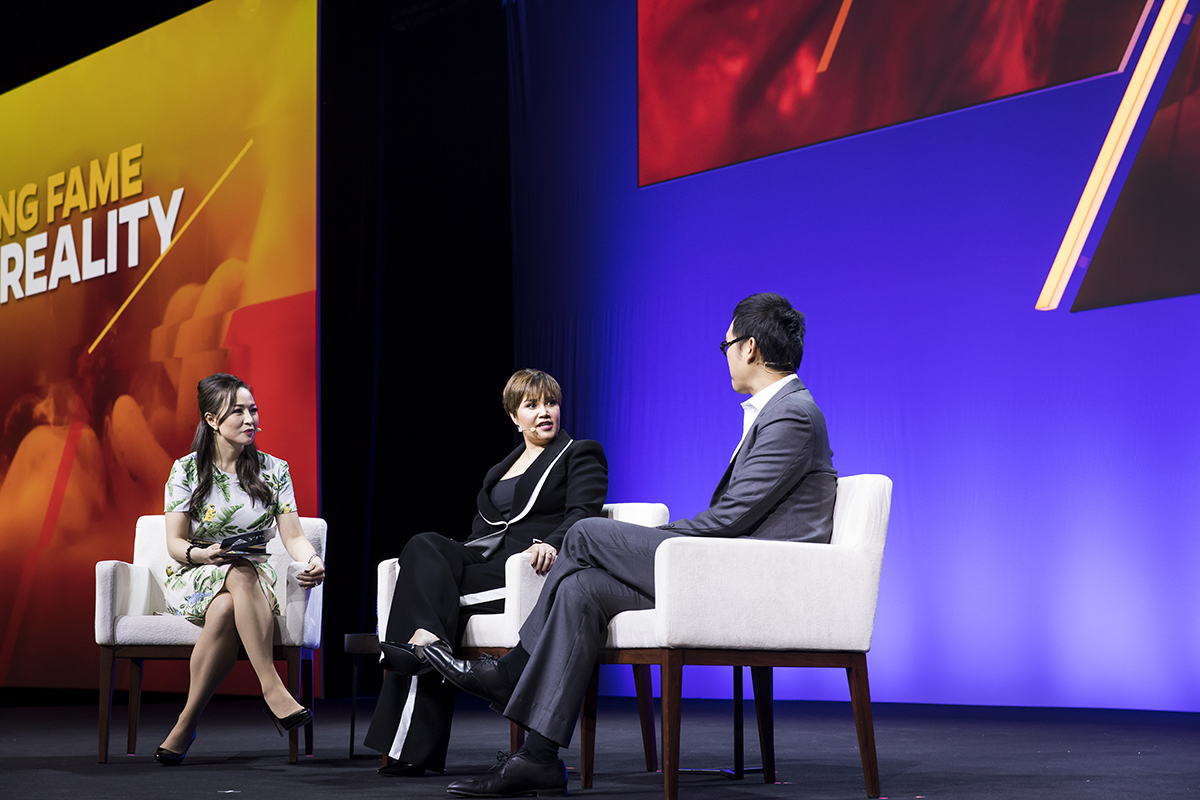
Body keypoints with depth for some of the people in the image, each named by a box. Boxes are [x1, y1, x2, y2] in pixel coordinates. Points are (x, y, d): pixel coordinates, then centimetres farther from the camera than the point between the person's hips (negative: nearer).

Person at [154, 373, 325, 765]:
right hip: (192, 580, -2)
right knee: (240, 575, -39)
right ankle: (272, 689, -45)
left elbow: (293, 536, 1)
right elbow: (175, 542, -4)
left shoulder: (273, 469, 7)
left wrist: (313, 560, -22)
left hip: (256, 582, 2)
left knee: (226, 609, -38)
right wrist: (202, 554, -27)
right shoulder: (187, 470, 1)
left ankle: (186, 723, -33)